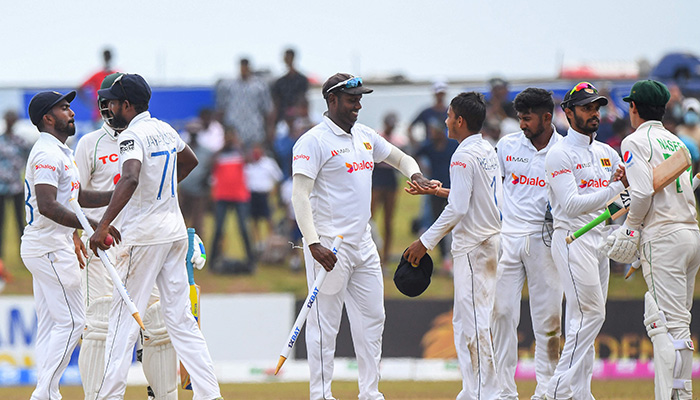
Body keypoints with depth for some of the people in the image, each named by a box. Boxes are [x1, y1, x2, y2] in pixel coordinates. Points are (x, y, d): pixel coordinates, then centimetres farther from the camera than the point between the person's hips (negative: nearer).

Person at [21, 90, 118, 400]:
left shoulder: (59, 152, 18)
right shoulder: (48, 154, -15)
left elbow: (77, 197, 23)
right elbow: (48, 206, -27)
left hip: (42, 248, 11)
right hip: (50, 247, -11)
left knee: (50, 325, 10)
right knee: (71, 321, -10)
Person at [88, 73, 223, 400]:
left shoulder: (132, 136, -14)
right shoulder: (166, 131, 12)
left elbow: (130, 179, -32)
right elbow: (190, 161, 32)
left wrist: (103, 226, -37)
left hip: (145, 236, -8)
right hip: (175, 230, 8)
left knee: (124, 317, -4)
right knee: (180, 317, 7)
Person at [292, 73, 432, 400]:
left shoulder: (365, 136, 14)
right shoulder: (314, 141, -10)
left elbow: (400, 158, 29)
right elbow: (300, 193, -17)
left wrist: (415, 174, 4)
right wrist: (314, 243, -27)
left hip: (363, 245, 8)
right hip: (329, 247, -8)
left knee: (372, 319, 10)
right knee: (325, 324, -5)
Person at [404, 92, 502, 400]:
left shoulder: (464, 156, -16)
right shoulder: (489, 152, 12)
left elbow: (458, 209, -21)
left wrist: (426, 242, -17)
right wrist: (439, 191, 31)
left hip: (473, 246, -10)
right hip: (491, 239, 10)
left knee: (473, 322, -7)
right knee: (464, 320, 15)